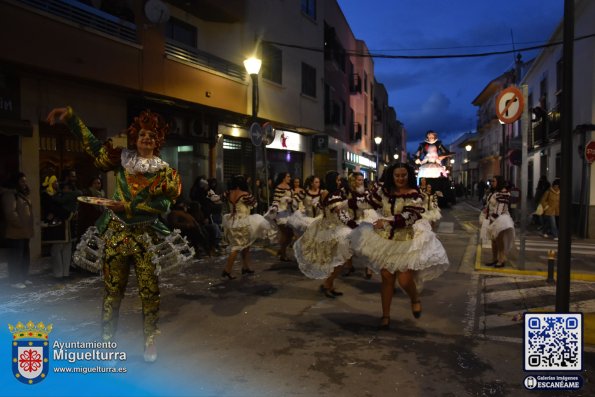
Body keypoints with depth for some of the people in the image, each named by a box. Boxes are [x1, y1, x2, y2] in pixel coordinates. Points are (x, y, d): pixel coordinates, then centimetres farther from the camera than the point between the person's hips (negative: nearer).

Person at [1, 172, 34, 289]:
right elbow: (10, 212, -21)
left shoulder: (23, 195, 20)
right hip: (15, 232, -10)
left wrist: (28, 228, 17)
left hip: (24, 232, 10)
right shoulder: (9, 194, -11)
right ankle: (14, 281, 2)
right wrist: (20, 225, -17)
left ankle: (23, 278, 24)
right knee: (16, 258, -5)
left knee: (25, 257, 14)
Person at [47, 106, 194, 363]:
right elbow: (91, 144, 11)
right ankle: (107, 343, 17)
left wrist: (128, 207, -14)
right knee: (113, 290, 6)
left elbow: (164, 205, -9)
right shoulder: (122, 158, 4)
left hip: (147, 236, -1)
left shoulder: (163, 170, 0)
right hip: (116, 233, 1)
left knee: (149, 291, 3)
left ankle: (150, 341, 16)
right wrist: (70, 116, 5)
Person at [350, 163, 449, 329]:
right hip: (386, 240, 4)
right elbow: (369, 203, 12)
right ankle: (385, 315, 23)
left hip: (407, 242, -3)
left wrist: (387, 221, -31)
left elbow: (408, 217, -24)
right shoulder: (384, 191, 1)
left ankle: (415, 299, 30)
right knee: (387, 277, 9)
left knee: (404, 280, -7)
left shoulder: (414, 195, -12)